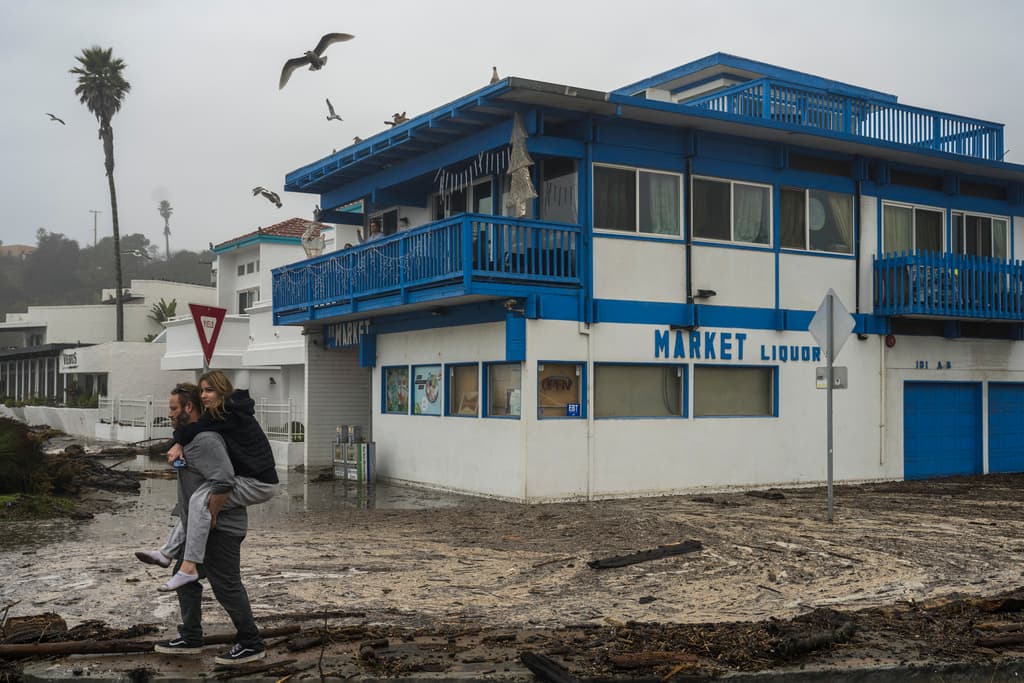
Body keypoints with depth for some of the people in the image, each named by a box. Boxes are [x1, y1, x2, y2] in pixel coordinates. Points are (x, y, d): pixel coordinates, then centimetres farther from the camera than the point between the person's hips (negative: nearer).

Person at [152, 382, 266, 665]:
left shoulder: (205, 440, -22)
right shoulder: (192, 437, 13)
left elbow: (224, 480, -31)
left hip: (220, 529, -11)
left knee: (227, 586, -4)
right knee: (185, 578, 17)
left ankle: (251, 644, 7)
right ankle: (190, 638, 29)